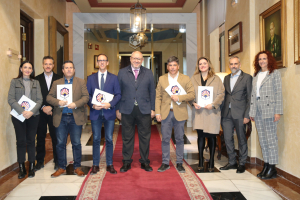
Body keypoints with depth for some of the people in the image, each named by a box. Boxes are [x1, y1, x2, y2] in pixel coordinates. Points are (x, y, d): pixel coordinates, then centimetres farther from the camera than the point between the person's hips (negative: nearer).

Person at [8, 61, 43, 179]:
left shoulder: (36, 83, 10)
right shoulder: (15, 82, 5)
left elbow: (39, 99, 3)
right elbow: (11, 99, -4)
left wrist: (32, 111, -13)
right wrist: (22, 112, -16)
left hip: (33, 116, 1)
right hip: (18, 116, -1)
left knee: (31, 140, 5)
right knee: (21, 141, 1)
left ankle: (31, 167, 13)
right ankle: (21, 168, 11)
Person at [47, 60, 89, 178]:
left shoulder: (81, 82, 8)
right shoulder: (56, 83, 12)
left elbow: (86, 97, -1)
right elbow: (49, 97, 5)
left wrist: (76, 104, -17)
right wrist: (58, 102, -15)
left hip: (76, 117, -1)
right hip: (60, 117, 2)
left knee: (76, 143, 4)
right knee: (60, 144, 6)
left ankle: (77, 167, 16)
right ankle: (61, 168, 19)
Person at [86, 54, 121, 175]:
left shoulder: (114, 78, 7)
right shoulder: (91, 78, 10)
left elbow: (118, 94, 1)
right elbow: (87, 94, 6)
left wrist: (110, 104, -14)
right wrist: (92, 105, -11)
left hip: (109, 112, -1)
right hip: (95, 112, 1)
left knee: (109, 139, 5)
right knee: (96, 139, 6)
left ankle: (109, 165, 15)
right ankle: (95, 165, 16)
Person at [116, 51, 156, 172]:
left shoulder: (148, 73, 9)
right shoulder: (122, 72, 7)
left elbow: (152, 92, 8)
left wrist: (152, 109, 2)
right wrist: (118, 109, 1)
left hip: (144, 110, 1)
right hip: (127, 110, 0)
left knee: (145, 137, 7)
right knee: (127, 137, 7)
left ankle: (145, 162, 21)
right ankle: (126, 162, 20)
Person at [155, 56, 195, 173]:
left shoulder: (186, 79, 5)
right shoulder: (162, 79, 9)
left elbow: (192, 94, -1)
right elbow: (158, 97, 6)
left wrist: (179, 97, -16)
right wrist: (157, 113, -2)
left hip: (180, 113, -1)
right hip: (165, 113, 1)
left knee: (179, 139, 7)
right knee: (165, 139, 5)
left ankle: (179, 163, 19)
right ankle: (165, 163, 17)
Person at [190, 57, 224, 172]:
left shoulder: (216, 79, 6)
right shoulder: (194, 78, 11)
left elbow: (221, 94, 0)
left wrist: (213, 104, -14)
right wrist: (193, 103, -10)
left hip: (212, 112, -1)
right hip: (199, 112, 1)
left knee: (211, 137, 4)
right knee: (200, 136, 2)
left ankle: (211, 163, 16)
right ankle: (200, 162, 13)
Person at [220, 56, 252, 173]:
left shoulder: (247, 77, -1)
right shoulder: (226, 78, 15)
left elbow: (250, 98, -5)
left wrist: (247, 115, -11)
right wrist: (222, 111, 4)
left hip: (239, 114, -5)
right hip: (227, 114, 5)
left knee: (242, 139, 5)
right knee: (227, 139, 8)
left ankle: (242, 164, 19)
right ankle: (232, 162, 23)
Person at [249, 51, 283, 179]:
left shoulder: (275, 73, 0)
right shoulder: (256, 75, 15)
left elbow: (278, 92, -6)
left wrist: (278, 111, -12)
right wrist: (251, 112, 10)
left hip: (269, 110, -6)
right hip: (258, 111, 6)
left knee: (271, 139, -2)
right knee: (262, 140, 9)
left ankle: (272, 169, 6)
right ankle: (266, 165, 18)